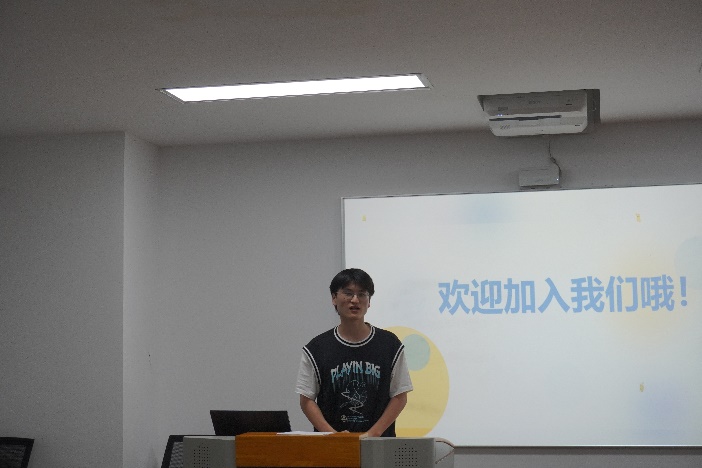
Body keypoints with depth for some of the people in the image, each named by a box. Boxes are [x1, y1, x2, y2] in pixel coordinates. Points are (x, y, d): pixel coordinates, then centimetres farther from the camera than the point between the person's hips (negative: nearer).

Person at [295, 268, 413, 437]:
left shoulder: (390, 345, 4)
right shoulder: (316, 349, 4)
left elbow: (400, 397, 3)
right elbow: (306, 400, 3)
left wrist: (373, 434, -9)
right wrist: (333, 435, -11)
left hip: (378, 443, 0)